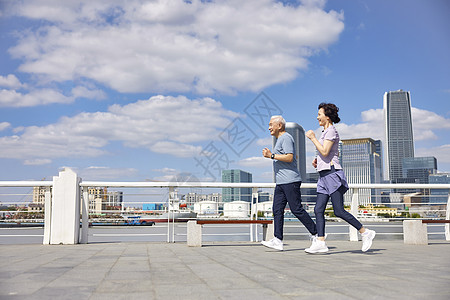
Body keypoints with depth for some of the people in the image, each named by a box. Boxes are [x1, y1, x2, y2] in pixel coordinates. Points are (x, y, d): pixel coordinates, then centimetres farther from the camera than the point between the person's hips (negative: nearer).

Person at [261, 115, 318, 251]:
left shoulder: (286, 137, -8)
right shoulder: (280, 139, 23)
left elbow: (290, 158, -19)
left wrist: (271, 155, -18)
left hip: (290, 181, -10)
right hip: (281, 183, 10)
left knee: (297, 209, -7)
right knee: (277, 209, 1)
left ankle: (317, 234, 5)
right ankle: (278, 240, -3)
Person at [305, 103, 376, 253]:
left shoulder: (331, 131, -7)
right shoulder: (326, 132, 22)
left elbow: (325, 151, -18)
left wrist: (313, 138, -8)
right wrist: (317, 159, 19)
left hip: (332, 174, -10)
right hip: (324, 175, 10)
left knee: (339, 211, -10)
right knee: (318, 209, 0)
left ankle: (365, 232, 1)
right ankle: (320, 242, -2)